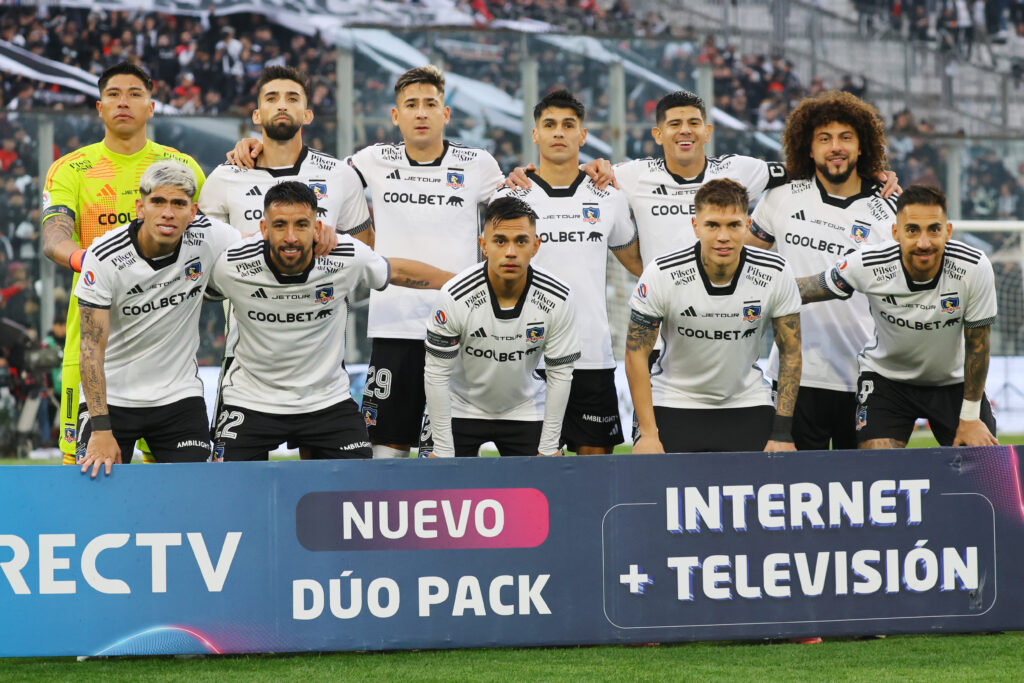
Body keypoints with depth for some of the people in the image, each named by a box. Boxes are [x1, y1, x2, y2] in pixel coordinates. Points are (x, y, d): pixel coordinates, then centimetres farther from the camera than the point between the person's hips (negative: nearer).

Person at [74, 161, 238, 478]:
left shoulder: (209, 236, -12)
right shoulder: (104, 256, -18)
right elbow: (92, 346, -17)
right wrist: (101, 430, -23)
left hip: (179, 395, 2)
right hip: (110, 397, -2)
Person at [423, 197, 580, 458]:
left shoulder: (558, 300, -18)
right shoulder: (455, 297, -24)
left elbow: (560, 373, -7)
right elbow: (437, 374, -16)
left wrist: (549, 447, -6)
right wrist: (443, 451, -14)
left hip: (525, 411, 2)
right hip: (461, 409, -2)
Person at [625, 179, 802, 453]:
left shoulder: (775, 274, -13)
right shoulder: (662, 274, -18)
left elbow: (790, 351, -2)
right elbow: (636, 353, -10)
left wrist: (782, 433, -6)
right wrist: (648, 433, -14)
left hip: (747, 405, 1)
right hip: (674, 405, -1)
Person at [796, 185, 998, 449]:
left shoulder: (975, 269, -24)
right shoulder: (867, 266, -25)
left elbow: (977, 344, -11)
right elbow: (802, 290, -8)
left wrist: (970, 417, -7)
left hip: (955, 381, 1)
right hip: (885, 376, -1)